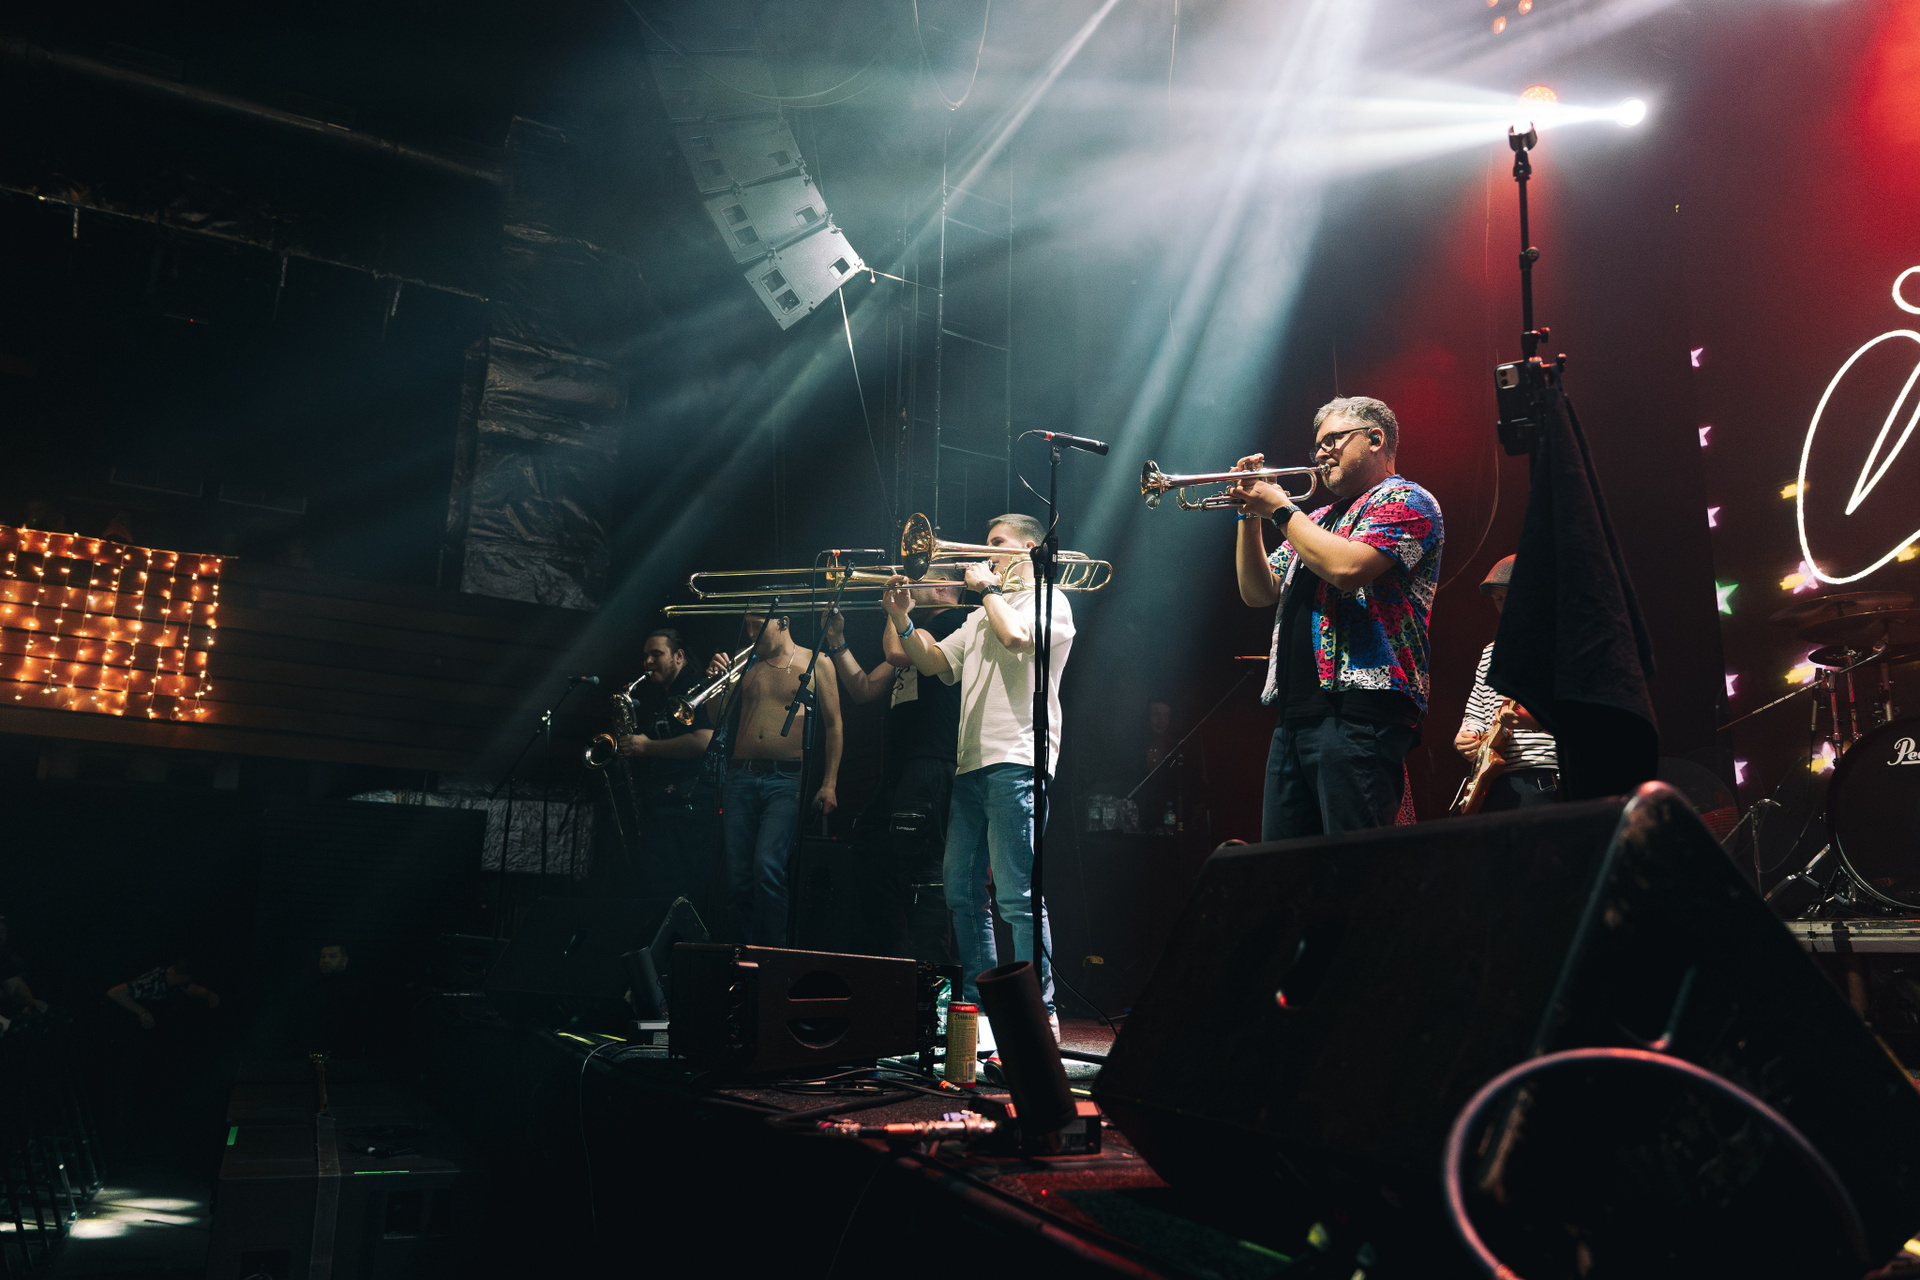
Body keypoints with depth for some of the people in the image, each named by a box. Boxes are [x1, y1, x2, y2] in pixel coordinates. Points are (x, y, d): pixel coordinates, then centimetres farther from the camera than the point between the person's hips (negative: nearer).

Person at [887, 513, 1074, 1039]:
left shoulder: (1049, 598, 2)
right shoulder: (982, 615, 27)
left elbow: (1016, 636, -18)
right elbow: (934, 663, 23)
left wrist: (988, 587, -2)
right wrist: (903, 621, 8)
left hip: (1015, 763, -9)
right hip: (970, 764, 9)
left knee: (1017, 894, -11)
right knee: (961, 889, 9)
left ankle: (1039, 1011, -6)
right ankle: (979, 1001, 18)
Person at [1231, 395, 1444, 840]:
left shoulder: (1405, 500, 1)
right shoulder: (1317, 520, 27)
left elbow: (1346, 567, -17)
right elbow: (1258, 594, 22)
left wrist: (1281, 509, -4)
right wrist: (1251, 515, 11)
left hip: (1359, 707, -8)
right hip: (1295, 714, 8)